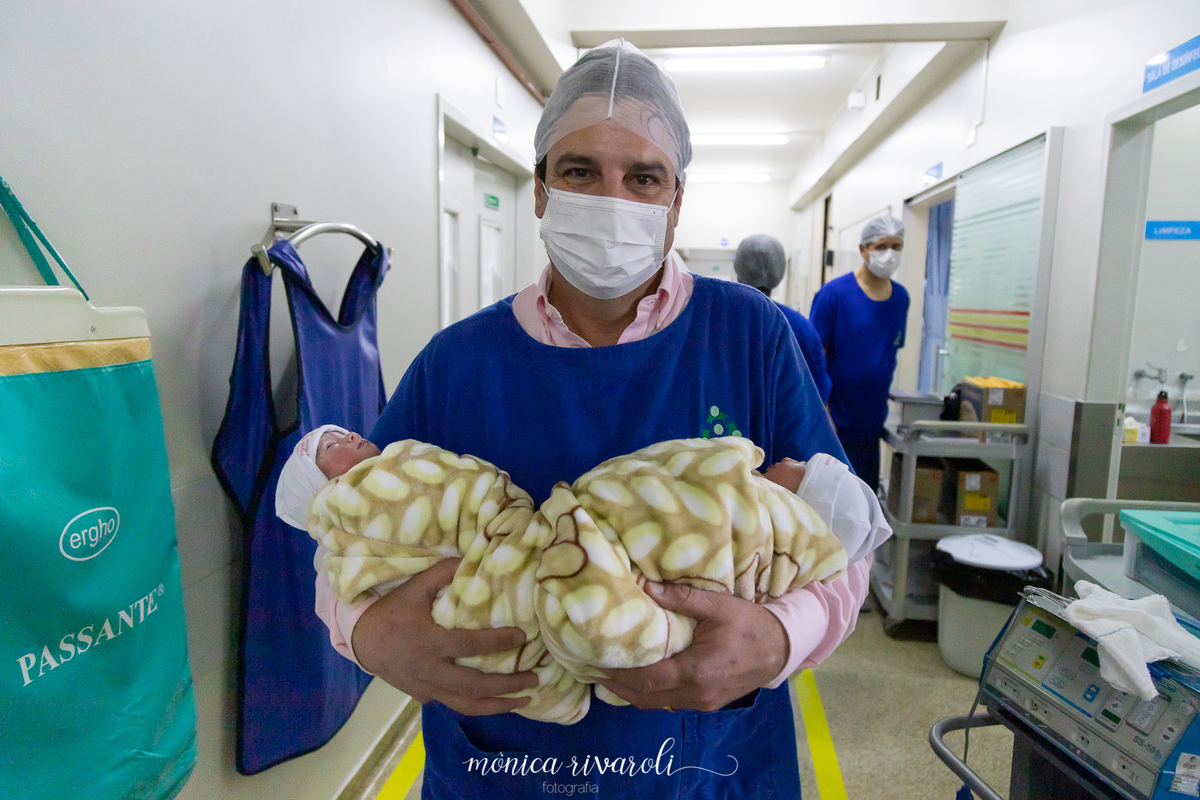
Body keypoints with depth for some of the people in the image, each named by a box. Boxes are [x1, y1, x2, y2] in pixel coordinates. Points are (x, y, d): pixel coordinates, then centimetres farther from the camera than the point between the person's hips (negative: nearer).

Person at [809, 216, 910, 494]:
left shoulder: (901, 297, 7)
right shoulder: (834, 293, -11)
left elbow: (892, 352, 16)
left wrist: (883, 395, 10)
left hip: (871, 422, 6)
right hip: (834, 424, -5)